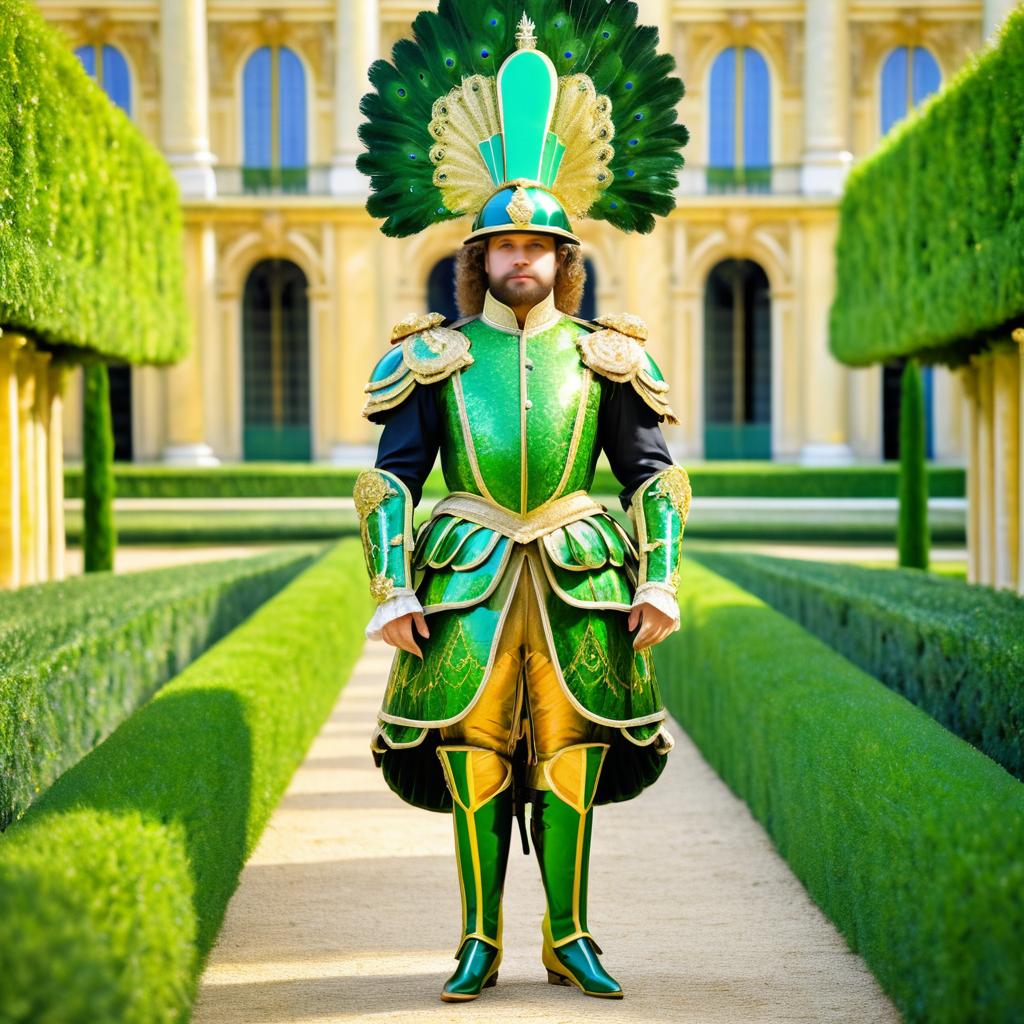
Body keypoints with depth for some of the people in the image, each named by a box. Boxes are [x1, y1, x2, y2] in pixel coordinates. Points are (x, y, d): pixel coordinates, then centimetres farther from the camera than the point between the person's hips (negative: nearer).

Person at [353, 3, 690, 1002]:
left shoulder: (601, 356, 7)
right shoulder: (436, 355, 5)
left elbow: (653, 474, 9)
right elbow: (390, 477, 4)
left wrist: (659, 580, 0)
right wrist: (392, 590, -5)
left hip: (579, 583, 1)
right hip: (470, 581, 0)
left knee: (572, 758, 3)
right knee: (473, 758, 0)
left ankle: (570, 938, 13)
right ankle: (480, 940, 10)